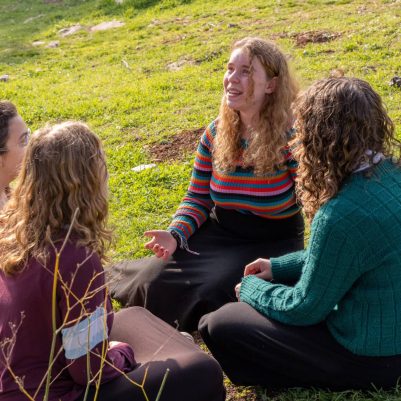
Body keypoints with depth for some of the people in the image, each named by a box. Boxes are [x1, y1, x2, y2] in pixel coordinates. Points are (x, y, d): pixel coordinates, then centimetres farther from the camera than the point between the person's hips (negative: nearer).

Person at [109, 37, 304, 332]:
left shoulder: (290, 136, -17)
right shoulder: (216, 133, -1)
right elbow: (197, 199, 5)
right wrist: (175, 235, -14)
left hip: (272, 244, -4)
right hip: (218, 233, 4)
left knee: (212, 294, -25)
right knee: (157, 282, -15)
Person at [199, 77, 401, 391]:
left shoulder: (344, 215, -32)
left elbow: (304, 309, -18)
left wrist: (252, 289, 1)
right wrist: (279, 267, 13)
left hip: (372, 358, -9)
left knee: (218, 326, -3)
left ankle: (344, 380, 4)